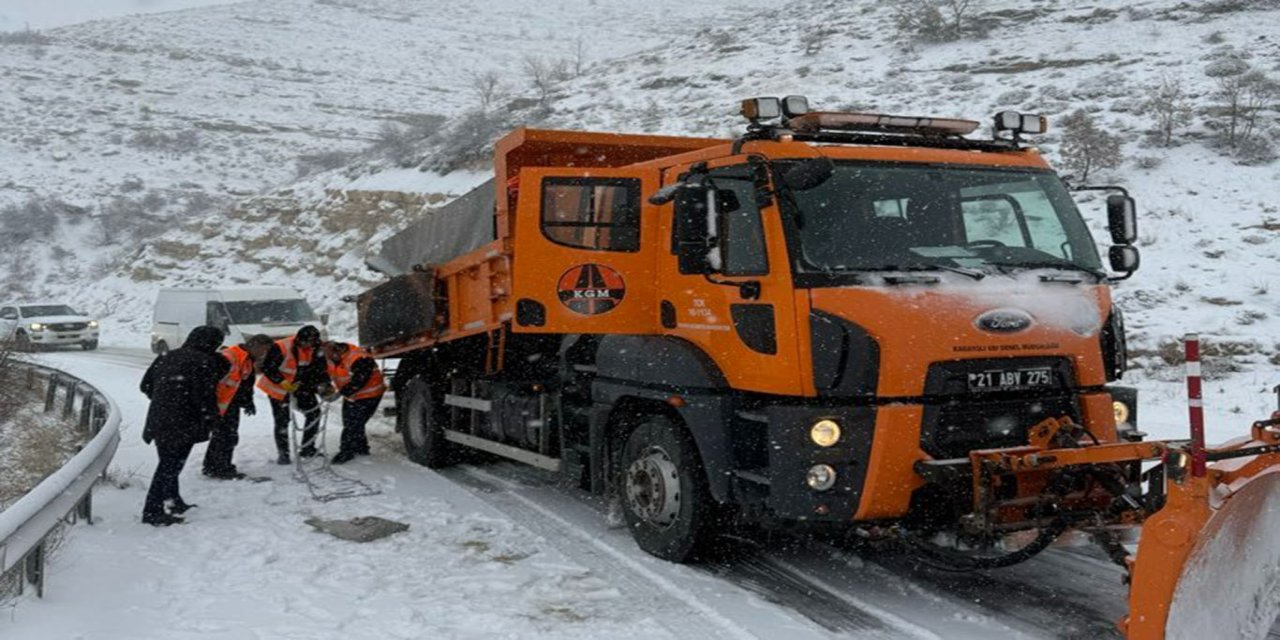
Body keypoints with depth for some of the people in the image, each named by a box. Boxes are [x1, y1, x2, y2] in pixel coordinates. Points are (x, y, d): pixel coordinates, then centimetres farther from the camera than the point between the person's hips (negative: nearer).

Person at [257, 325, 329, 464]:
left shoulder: (314, 349, -12)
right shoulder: (280, 348, -29)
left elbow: (320, 368, -2)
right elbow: (266, 368, -23)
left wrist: (325, 384, -14)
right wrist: (283, 382, -30)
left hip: (301, 385, 5)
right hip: (278, 387, -5)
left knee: (314, 412, 0)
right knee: (282, 420, -2)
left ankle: (307, 448, 11)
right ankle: (283, 454, 13)